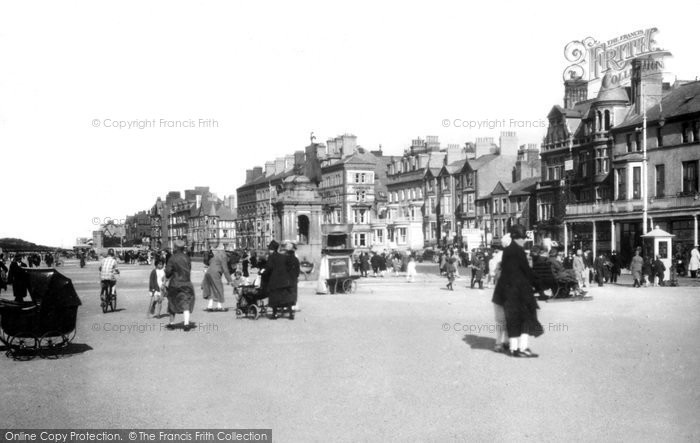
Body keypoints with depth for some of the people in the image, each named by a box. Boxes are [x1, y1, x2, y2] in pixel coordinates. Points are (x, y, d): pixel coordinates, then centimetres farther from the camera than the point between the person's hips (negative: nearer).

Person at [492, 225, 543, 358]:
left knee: (513, 319, 11)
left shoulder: (506, 251, 11)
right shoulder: (518, 251, -13)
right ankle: (523, 348, -5)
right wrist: (534, 281, 4)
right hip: (520, 288, -8)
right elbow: (526, 269, -11)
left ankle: (513, 348, 13)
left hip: (507, 288, 8)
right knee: (527, 318, 0)